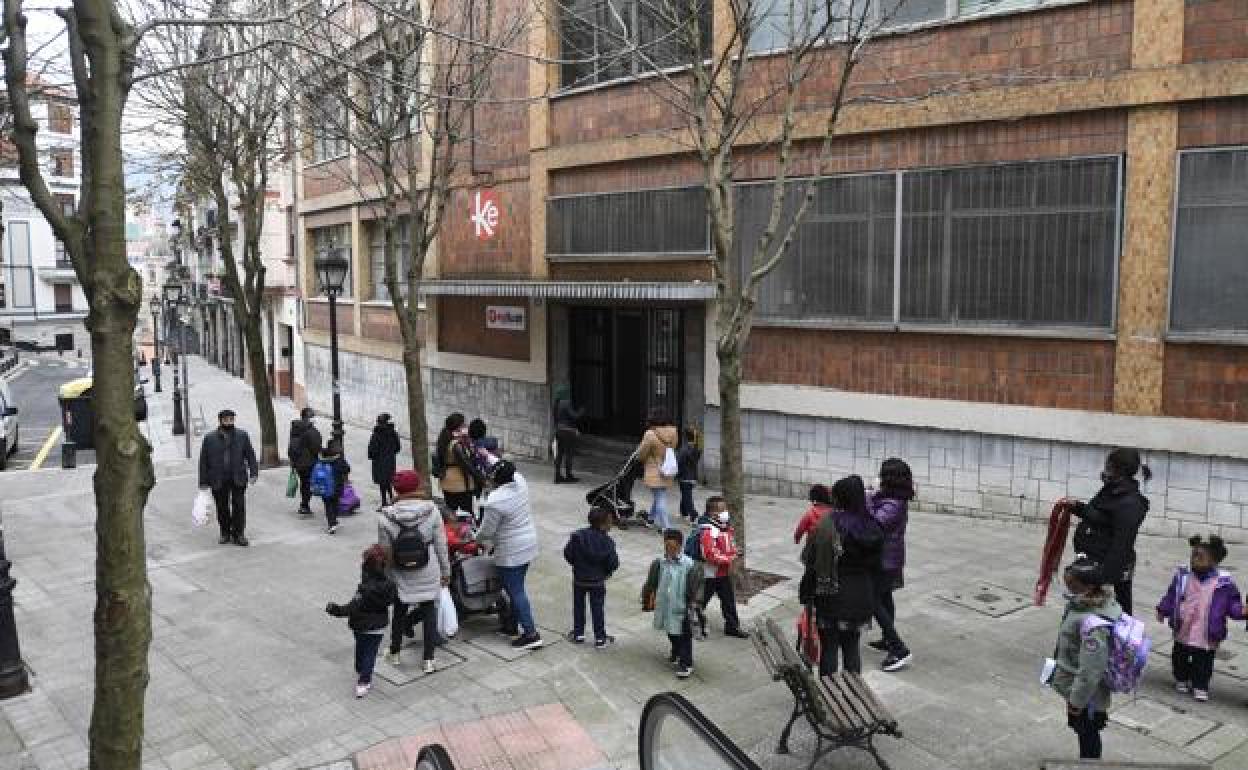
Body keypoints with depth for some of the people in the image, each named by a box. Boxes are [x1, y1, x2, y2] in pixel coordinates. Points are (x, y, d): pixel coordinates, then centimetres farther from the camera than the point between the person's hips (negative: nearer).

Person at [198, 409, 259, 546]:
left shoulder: (242, 436, 5)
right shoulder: (209, 438, 2)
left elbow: (250, 455, 6)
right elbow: (204, 461, 4)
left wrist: (253, 473, -5)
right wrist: (204, 482, 1)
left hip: (238, 479, 0)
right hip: (218, 481, 0)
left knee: (239, 506, -1)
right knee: (222, 508, 8)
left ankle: (238, 534, 7)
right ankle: (225, 533, 22)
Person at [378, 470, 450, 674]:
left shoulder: (385, 517, -15)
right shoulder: (431, 510, -13)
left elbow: (384, 552, -9)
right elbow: (440, 544, -6)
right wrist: (446, 571, 6)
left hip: (401, 576, 0)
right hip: (428, 574, 0)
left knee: (399, 612, 20)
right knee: (429, 612, 12)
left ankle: (395, 653, 35)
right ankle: (428, 659, 17)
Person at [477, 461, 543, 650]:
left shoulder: (495, 501, -25)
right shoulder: (519, 482, -4)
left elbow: (486, 531, -15)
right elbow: (510, 472, 20)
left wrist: (476, 539, 8)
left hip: (510, 554, -8)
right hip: (528, 547, 8)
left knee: (515, 591, -2)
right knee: (516, 588, 20)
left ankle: (531, 634, -2)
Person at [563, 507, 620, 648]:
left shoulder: (578, 536, -11)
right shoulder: (607, 541, -15)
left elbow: (568, 553, -8)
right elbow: (613, 563, -14)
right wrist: (606, 572, 7)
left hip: (579, 579, 1)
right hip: (598, 582, -1)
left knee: (578, 606, 17)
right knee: (597, 609, 9)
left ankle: (578, 634, 26)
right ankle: (600, 638, 15)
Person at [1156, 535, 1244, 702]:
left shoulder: (1223, 583, -13)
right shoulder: (1183, 576, -5)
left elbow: (1233, 603, -6)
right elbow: (1171, 596, 4)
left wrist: (1240, 610, -25)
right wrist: (1163, 610, -2)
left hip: (1207, 637, -3)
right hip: (1183, 632, 3)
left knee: (1203, 663, 8)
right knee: (1179, 657, 18)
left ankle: (1200, 686, 28)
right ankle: (1181, 679, 40)